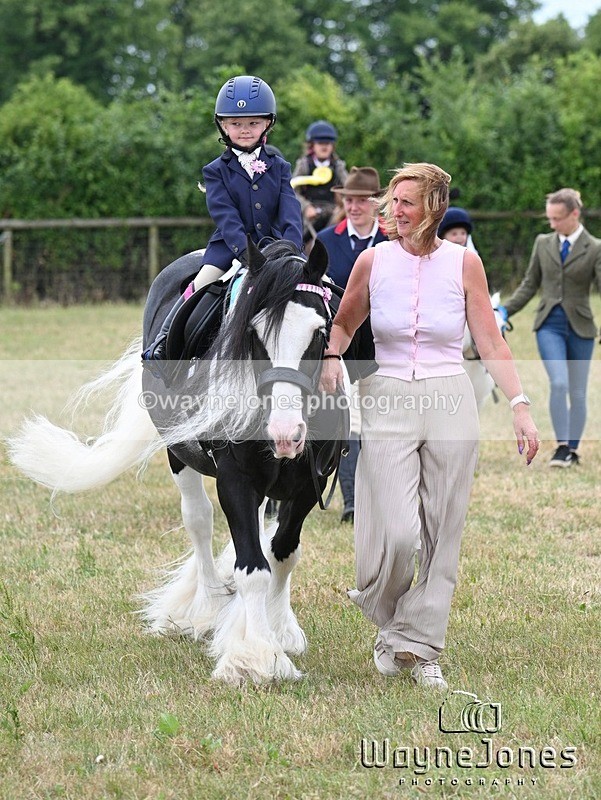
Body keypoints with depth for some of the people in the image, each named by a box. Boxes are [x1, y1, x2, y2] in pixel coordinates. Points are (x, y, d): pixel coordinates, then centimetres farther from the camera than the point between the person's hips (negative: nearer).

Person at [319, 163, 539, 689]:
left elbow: (491, 343, 3)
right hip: (388, 404, -1)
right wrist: (331, 357, -5)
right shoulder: (373, 260, 1)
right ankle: (387, 619, 17)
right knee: (396, 533, -12)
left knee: (442, 535, 2)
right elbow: (344, 323, 16)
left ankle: (420, 645, 14)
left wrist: (521, 407, -4)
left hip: (450, 404, 1)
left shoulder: (464, 263, 0)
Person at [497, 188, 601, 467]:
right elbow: (530, 283, 14)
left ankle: (572, 450, 18)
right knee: (559, 383, -18)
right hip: (549, 324, 1)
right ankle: (561, 447, -13)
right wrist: (506, 310, 4)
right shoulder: (543, 243, 6)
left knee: (577, 392, 5)